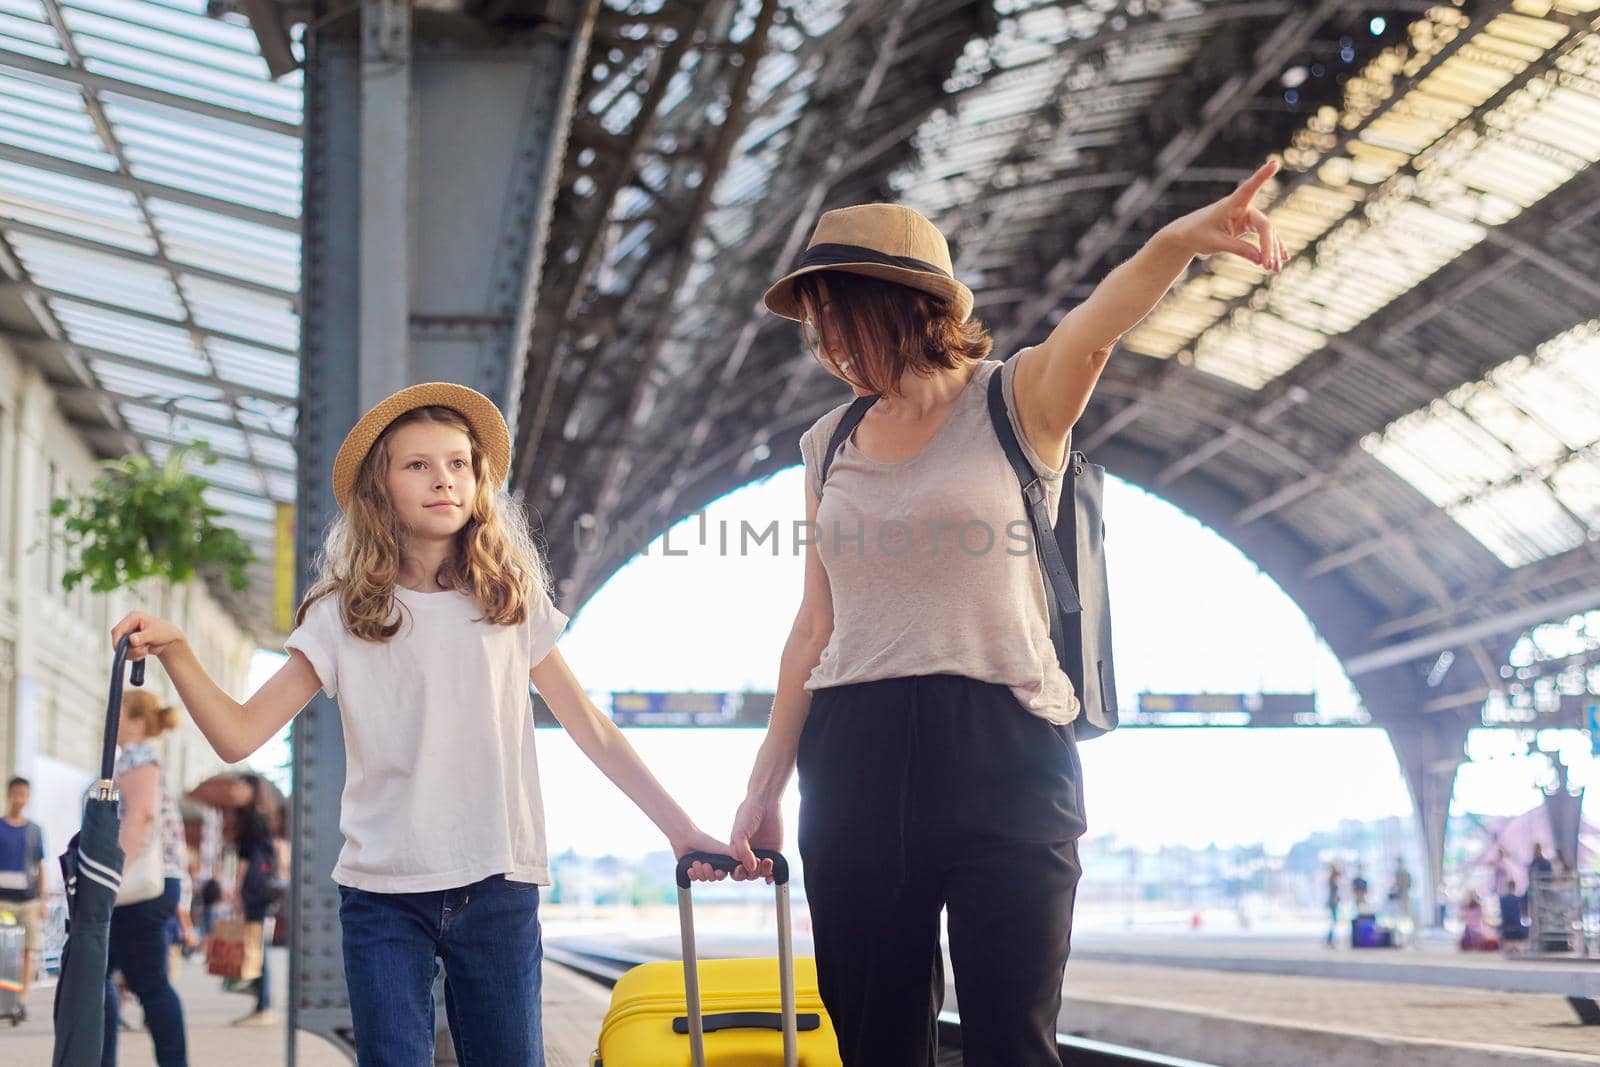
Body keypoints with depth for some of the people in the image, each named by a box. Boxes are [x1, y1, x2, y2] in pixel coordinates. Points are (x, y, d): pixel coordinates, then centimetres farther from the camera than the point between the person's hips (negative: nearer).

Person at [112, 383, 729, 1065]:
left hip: (499, 888, 1)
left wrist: (679, 827, 4)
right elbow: (239, 736, -2)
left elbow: (594, 732, 9)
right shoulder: (343, 617, 3)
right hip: (383, 893, -1)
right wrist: (173, 651, -17)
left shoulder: (512, 602, 7)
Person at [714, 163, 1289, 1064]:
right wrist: (764, 789, 16)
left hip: (1002, 753, -4)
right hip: (855, 760, 4)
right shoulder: (829, 445, 14)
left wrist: (1180, 241, -44)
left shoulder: (1019, 399, 0)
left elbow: (1096, 325, -22)